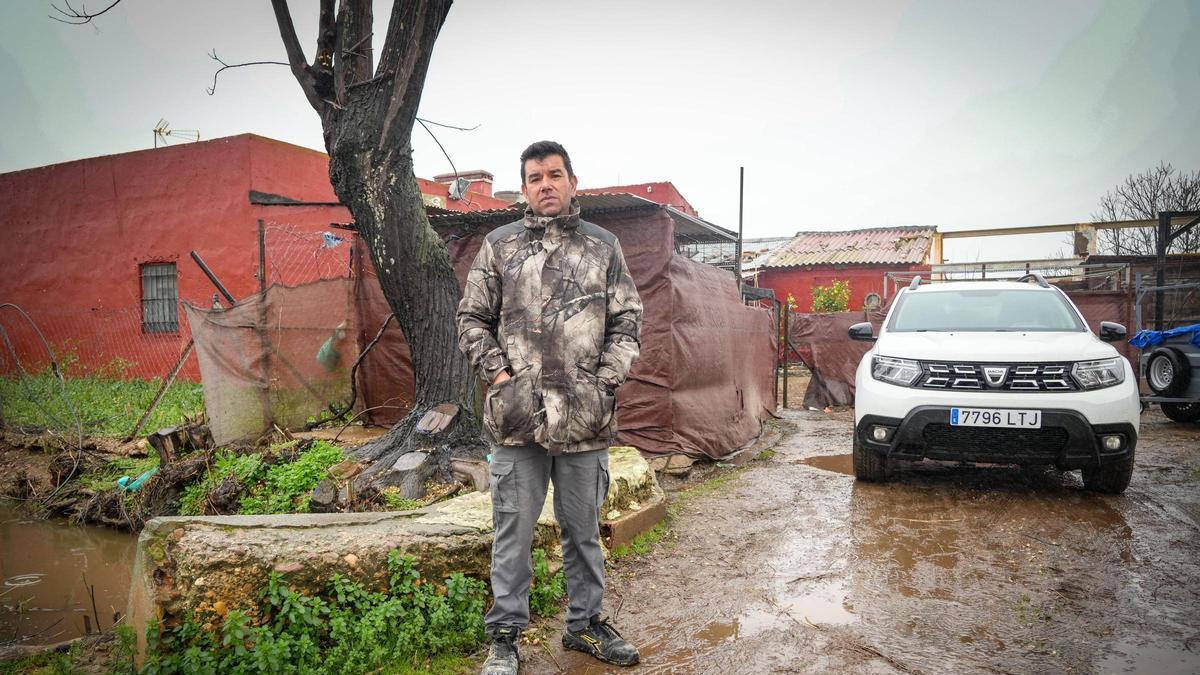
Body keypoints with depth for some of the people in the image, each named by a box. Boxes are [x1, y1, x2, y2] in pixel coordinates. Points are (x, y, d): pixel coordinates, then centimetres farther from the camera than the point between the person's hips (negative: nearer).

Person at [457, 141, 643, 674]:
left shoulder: (604, 247, 9)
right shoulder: (499, 246, 7)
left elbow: (626, 323, 9)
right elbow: (472, 319, 8)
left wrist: (606, 380, -3)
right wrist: (498, 373, -5)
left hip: (587, 417, 1)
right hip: (517, 416, -1)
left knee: (583, 529, 15)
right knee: (513, 530, 8)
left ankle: (585, 623, 33)